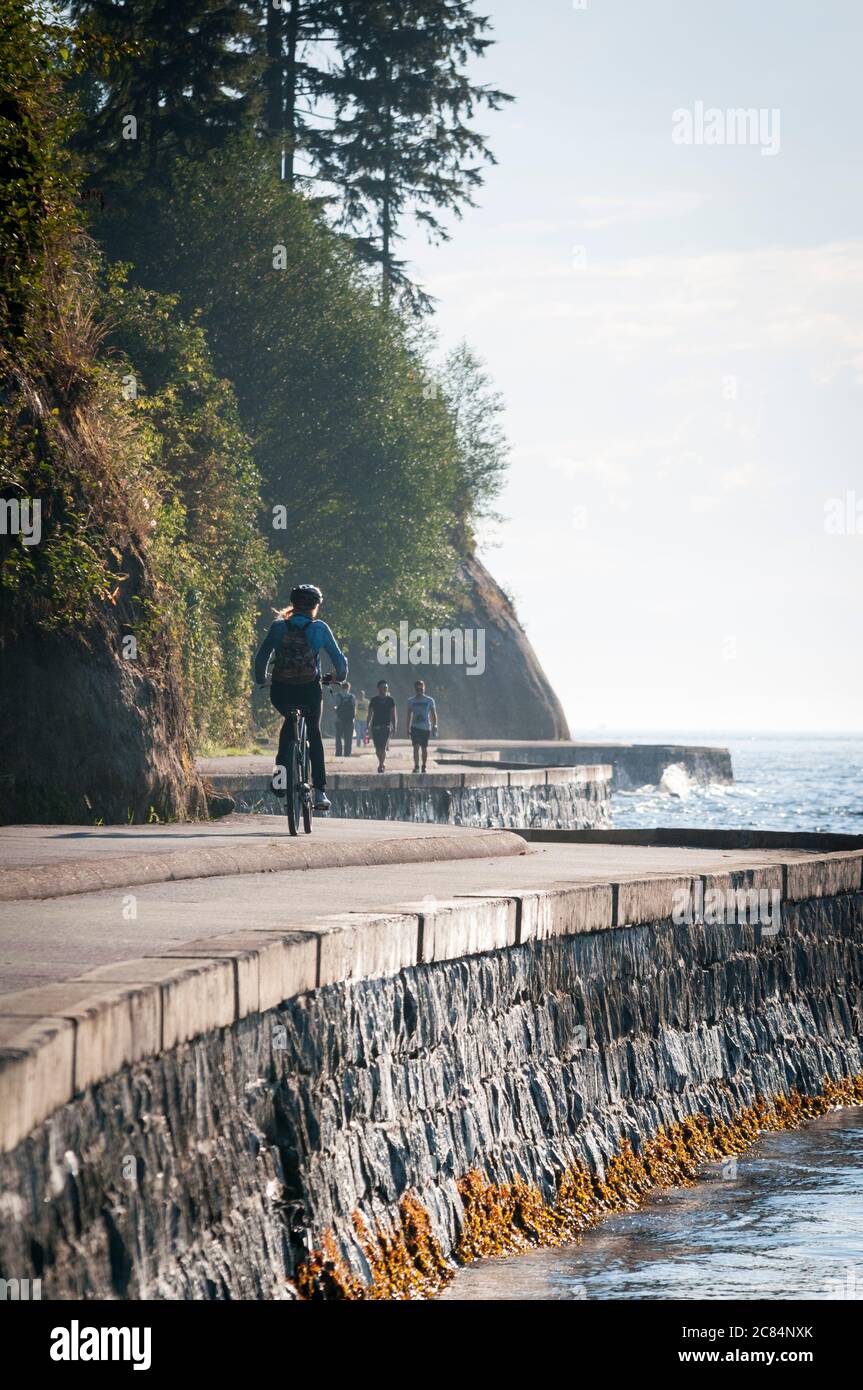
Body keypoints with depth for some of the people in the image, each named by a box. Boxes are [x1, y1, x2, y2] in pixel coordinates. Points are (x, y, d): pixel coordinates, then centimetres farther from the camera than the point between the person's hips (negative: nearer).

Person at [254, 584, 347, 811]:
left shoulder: (278, 627, 1)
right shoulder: (319, 628, -2)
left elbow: (261, 658, 2)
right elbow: (338, 658, 4)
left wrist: (261, 681, 20)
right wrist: (340, 677, 24)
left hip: (281, 692, 1)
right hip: (310, 689, -1)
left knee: (290, 722, 33)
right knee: (314, 733, 21)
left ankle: (281, 769, 14)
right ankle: (319, 791, 11)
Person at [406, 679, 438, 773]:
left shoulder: (429, 700, 2)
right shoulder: (411, 701, 5)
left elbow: (433, 714, 5)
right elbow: (409, 715, 10)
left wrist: (435, 726, -4)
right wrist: (408, 728, 6)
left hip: (426, 727, 0)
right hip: (415, 727, 0)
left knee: (424, 748, 6)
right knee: (416, 747, -13)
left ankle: (424, 766, 20)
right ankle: (416, 766, -14)